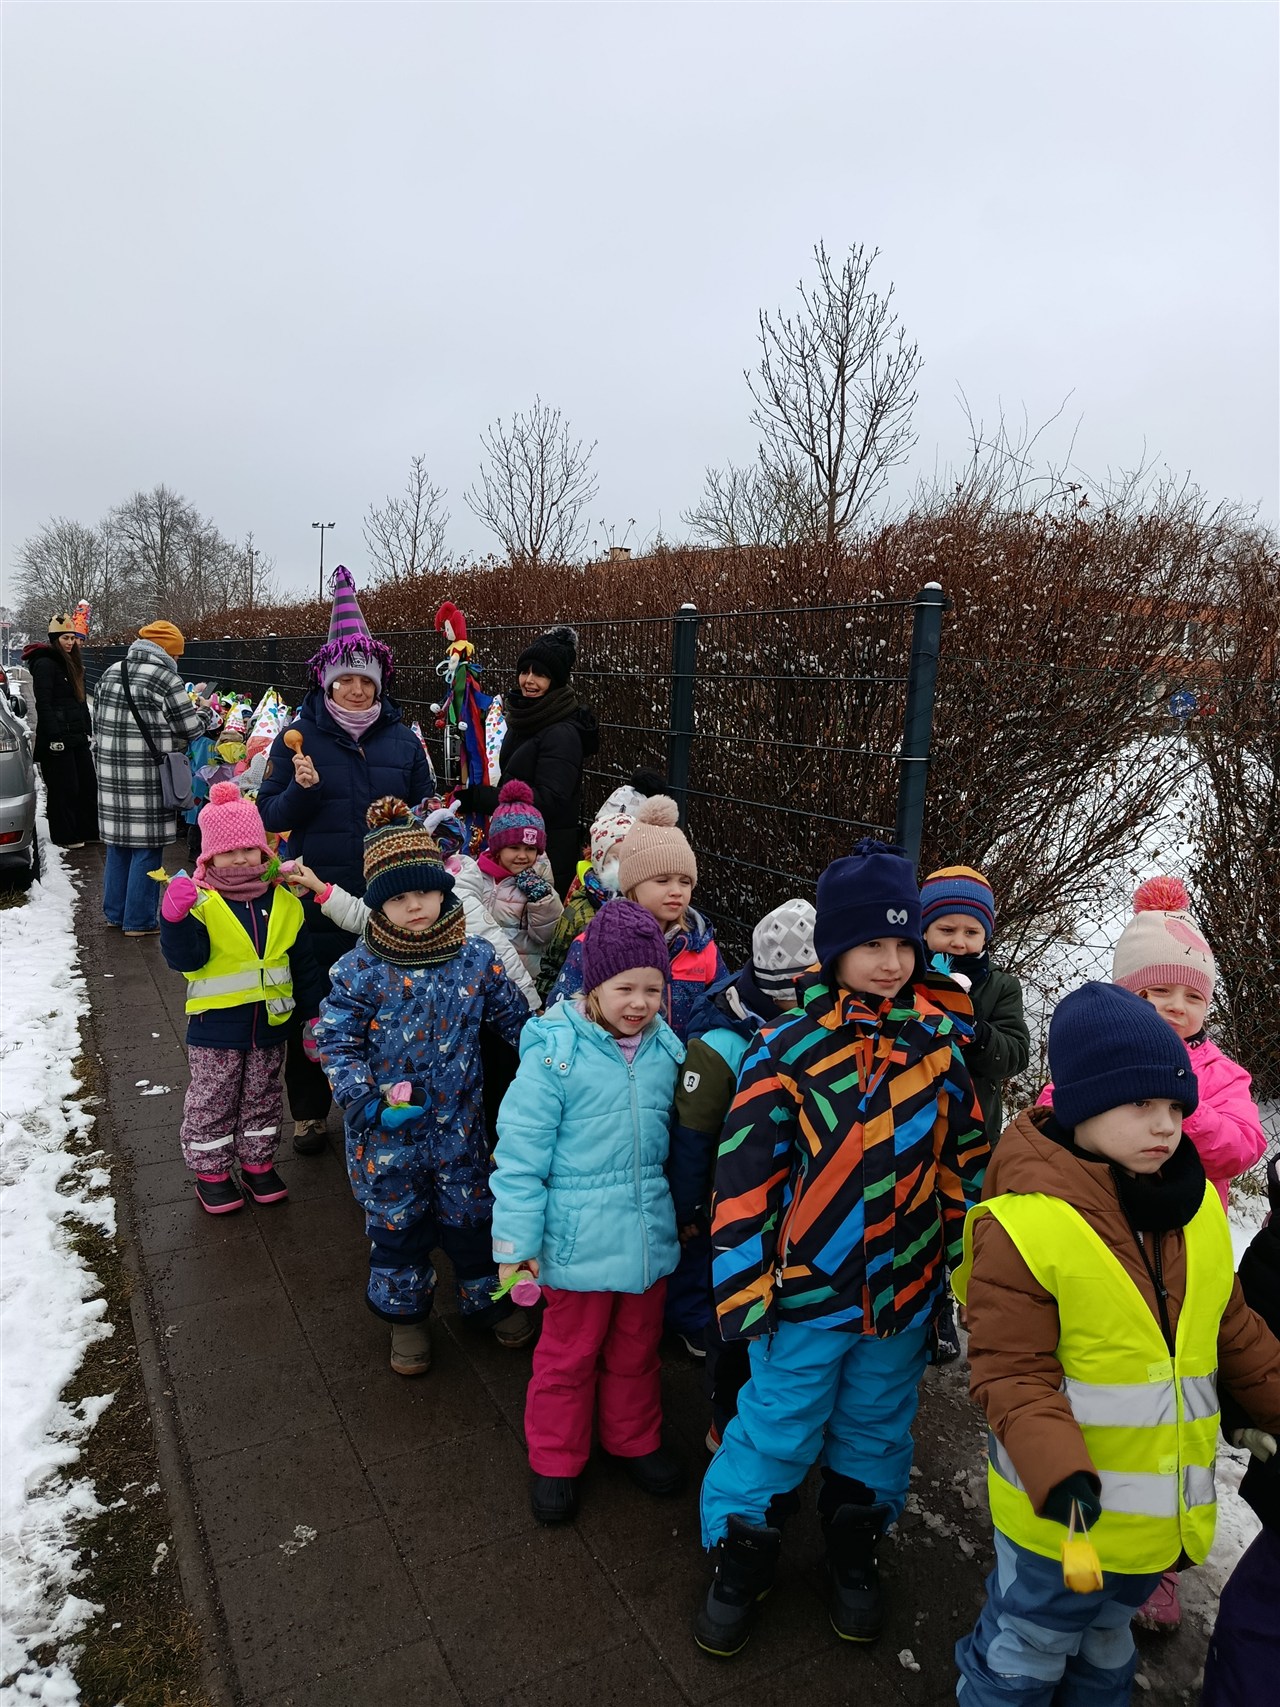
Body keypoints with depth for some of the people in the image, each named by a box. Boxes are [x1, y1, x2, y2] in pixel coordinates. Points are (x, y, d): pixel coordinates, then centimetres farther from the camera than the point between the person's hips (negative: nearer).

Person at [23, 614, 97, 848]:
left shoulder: (71, 663, 17)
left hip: (77, 736, 9)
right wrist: (54, 737, -21)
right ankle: (65, 836, 7)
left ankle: (89, 830, 19)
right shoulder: (45, 664, -11)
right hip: (58, 739, -9)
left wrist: (88, 730, 16)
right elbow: (43, 704, -17)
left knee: (88, 784, 10)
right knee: (64, 789, -2)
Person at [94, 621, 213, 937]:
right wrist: (205, 712, 14)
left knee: (119, 844, 17)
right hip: (149, 783, -7)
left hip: (111, 777, 7)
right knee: (147, 849, 2)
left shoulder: (110, 674, 10)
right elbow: (189, 730, -6)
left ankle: (115, 913, 28)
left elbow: (99, 722, 16)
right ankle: (139, 921, 9)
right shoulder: (166, 679, -12)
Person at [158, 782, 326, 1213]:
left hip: (270, 1022, 4)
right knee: (212, 1101, 10)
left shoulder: (283, 901, 0)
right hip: (216, 1026, -3)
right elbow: (185, 958, -21)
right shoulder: (200, 901, -12)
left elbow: (302, 961, 8)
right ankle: (210, 1171, 26)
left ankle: (258, 1162, 34)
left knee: (263, 1097, 17)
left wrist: (313, 1010, 10)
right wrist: (175, 919, -38)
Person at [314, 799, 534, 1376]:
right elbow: (334, 1041, -10)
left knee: (471, 1215, 17)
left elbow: (517, 1020, 4)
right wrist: (368, 1101, -20)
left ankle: (488, 1297, 42)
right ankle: (405, 1315, 39)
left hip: (458, 1124, 1)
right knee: (395, 1222, 16)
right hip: (387, 1132, -1)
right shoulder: (360, 970, -13)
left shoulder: (476, 958, -7)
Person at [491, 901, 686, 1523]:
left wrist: (684, 1210, 19)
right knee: (568, 1356, 16)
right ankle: (555, 1461, 39)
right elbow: (521, 1152, -15)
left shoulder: (666, 1050, -3)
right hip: (579, 1239, -4)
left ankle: (635, 1440, 48)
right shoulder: (554, 1052, -19)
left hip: (650, 1234, 4)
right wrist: (517, 1239, -13)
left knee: (637, 1352, 24)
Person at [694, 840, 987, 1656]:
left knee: (877, 1430, 22)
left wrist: (962, 1271, 9)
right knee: (777, 1432, 13)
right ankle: (742, 1559, 38)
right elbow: (744, 1177, -12)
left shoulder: (941, 1046, -6)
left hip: (905, 1293, 3)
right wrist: (745, 1290, -10)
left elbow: (965, 1164, 5)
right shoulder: (788, 1051, -16)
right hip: (806, 1292, -3)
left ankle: (855, 1551, 47)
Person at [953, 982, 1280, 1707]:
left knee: (1105, 1645, 29)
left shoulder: (1196, 1207, -2)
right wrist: (1057, 1471, -34)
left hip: (1164, 1511, 6)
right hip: (1066, 1513, -6)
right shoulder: (1023, 1221, -24)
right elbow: (1011, 1374, -22)